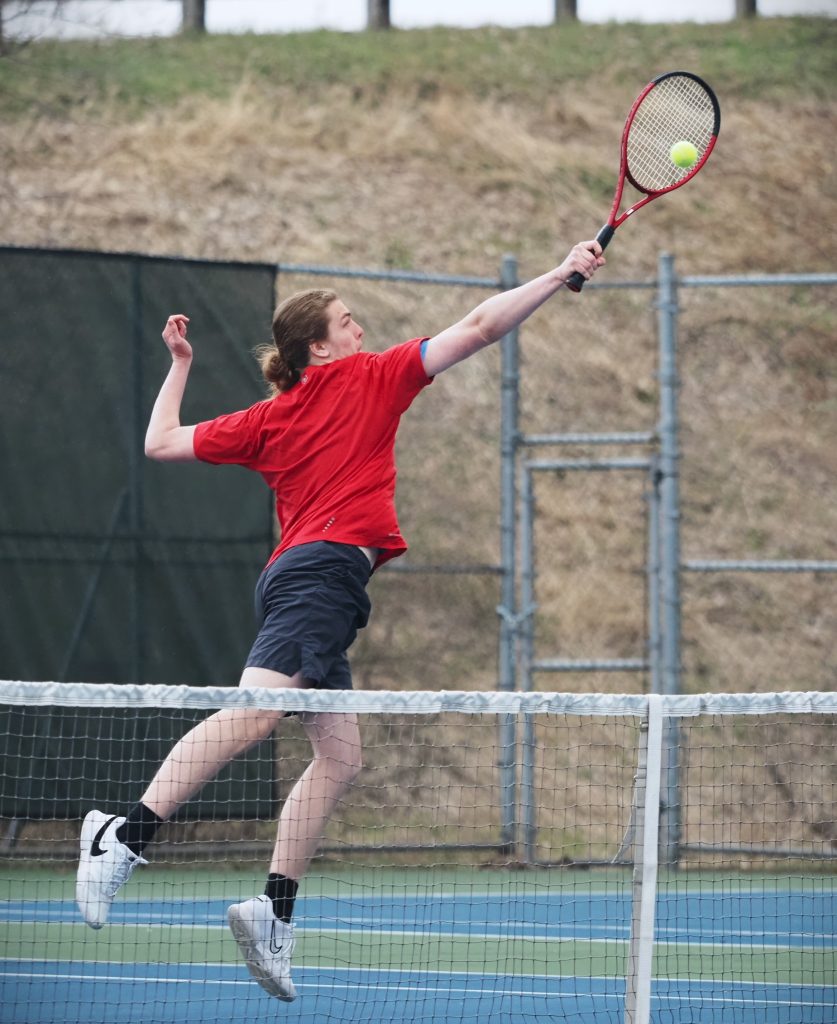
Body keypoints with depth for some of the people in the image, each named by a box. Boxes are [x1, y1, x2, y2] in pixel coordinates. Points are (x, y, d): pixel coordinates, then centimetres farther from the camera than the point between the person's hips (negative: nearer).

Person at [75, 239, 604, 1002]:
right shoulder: (370, 380, 8)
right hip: (327, 564, -9)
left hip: (296, 575, 9)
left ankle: (276, 911, -5)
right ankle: (127, 835, -38)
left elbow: (161, 443, 25)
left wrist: (179, 366, 38)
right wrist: (563, 275, 13)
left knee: (339, 760, 6)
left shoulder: (268, 421, 22)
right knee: (254, 713, -24)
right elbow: (480, 327, 8)